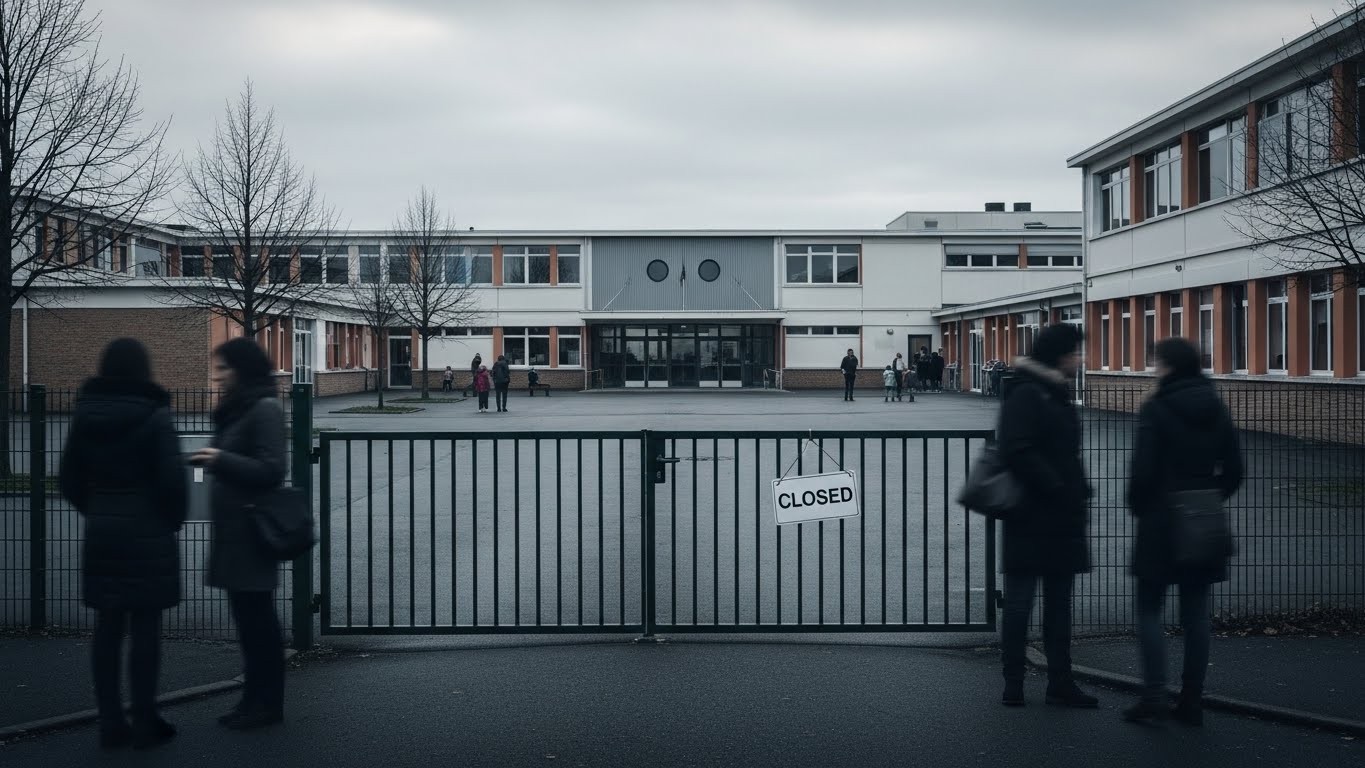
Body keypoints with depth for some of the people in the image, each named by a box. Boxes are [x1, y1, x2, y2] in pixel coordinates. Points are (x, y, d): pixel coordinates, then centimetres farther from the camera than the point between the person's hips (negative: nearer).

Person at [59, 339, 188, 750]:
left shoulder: (85, 415, 4)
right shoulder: (155, 416, -12)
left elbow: (69, 478, 8)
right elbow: (173, 479, -15)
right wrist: (173, 520, 2)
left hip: (101, 535, 5)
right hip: (147, 534, -5)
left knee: (107, 628, 9)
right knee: (145, 628, 2)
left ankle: (111, 723, 15)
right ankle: (144, 723, 7)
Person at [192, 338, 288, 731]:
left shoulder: (265, 409, -13)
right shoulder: (237, 408, 15)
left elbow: (272, 470, -18)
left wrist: (222, 459, -23)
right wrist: (208, 458, 10)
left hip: (252, 531, -9)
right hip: (233, 530, 9)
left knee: (257, 617, -2)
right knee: (248, 616, 13)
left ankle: (267, 703, 7)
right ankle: (255, 698, 21)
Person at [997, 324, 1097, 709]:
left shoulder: (1057, 394, 16)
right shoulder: (1026, 395, -12)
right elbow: (1017, 453, -22)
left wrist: (1078, 488, 8)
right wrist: (1058, 488, -19)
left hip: (1062, 516, 9)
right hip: (1031, 517, -9)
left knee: (1059, 602, 11)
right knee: (1020, 600, 0)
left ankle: (1061, 683, 18)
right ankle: (1014, 684, 9)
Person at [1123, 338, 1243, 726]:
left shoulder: (1156, 409, -12)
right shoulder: (1215, 409, 7)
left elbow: (1144, 469, -15)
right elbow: (1233, 470, 8)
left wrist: (1137, 506, 1)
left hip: (1161, 523, -5)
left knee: (1149, 609, 4)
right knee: (1195, 613, 10)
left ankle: (1154, 695, -4)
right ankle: (1192, 702, 13)